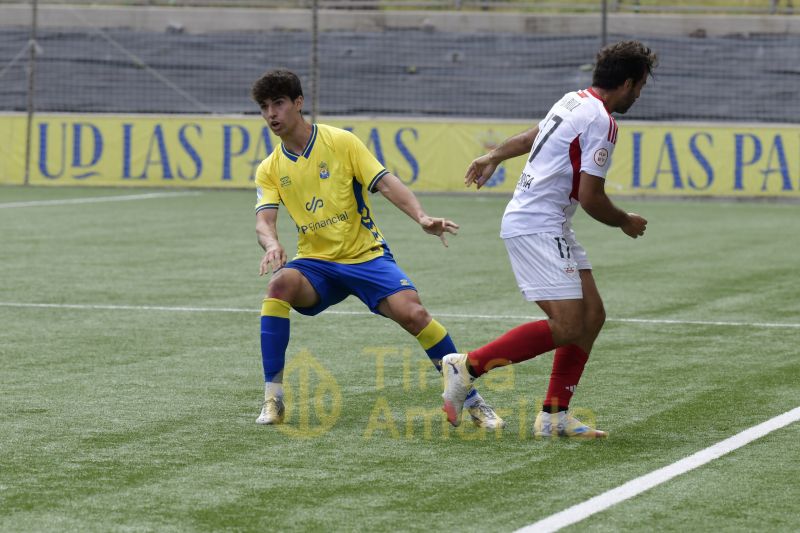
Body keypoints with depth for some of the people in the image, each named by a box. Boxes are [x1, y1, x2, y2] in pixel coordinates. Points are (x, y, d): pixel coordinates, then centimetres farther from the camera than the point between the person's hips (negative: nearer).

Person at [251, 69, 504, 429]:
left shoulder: (341, 142, -3)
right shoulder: (270, 170, 4)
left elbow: (385, 183, -10)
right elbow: (264, 220, -9)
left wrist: (421, 217, -27)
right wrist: (272, 244, -34)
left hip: (366, 255, -2)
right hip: (316, 264, 2)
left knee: (412, 313, -24)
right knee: (280, 284, -32)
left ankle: (471, 399, -9)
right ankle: (272, 398, -25)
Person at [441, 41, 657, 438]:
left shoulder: (574, 101, 13)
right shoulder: (601, 122, -15)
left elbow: (530, 137, 31)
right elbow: (590, 197, -16)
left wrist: (493, 157, 46)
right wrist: (625, 222, 2)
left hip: (550, 228, 10)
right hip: (537, 229, -10)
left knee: (592, 315, 7)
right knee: (567, 326, -15)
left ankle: (554, 416, 8)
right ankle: (468, 366, -9)